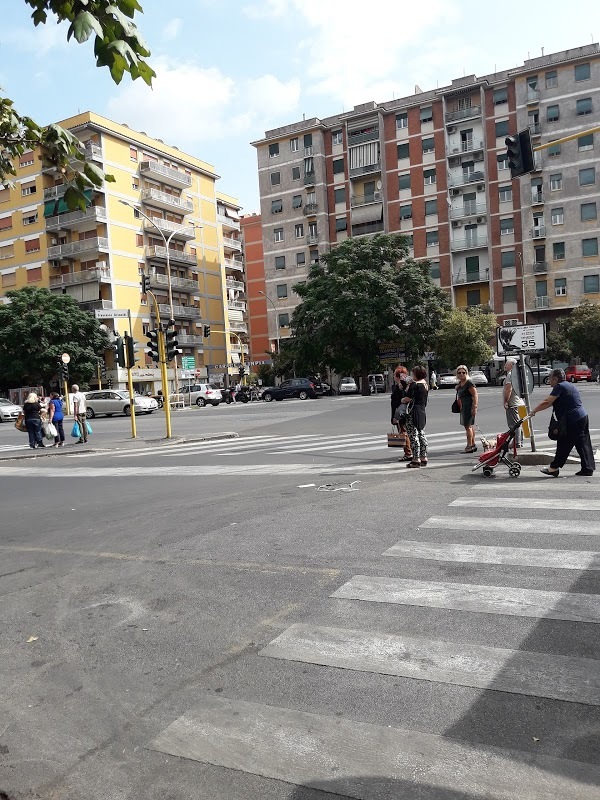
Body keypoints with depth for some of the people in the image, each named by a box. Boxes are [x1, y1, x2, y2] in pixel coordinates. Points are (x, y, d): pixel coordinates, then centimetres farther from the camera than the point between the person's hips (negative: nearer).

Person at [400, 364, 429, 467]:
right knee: (421, 434, 15)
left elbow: (408, 398, -21)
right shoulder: (425, 384, 13)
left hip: (414, 412, -9)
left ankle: (416, 459, -6)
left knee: (413, 435, -5)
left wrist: (402, 400, 1)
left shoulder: (414, 384, -14)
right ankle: (424, 458, 19)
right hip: (422, 412, 9)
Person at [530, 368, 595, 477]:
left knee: (563, 445, -1)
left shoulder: (559, 387, -10)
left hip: (572, 421, -9)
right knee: (583, 444, 10)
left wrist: (533, 411, -10)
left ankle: (554, 468, 7)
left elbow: (547, 402, -17)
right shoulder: (571, 386, 21)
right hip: (583, 417, 9)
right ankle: (588, 468, 12)